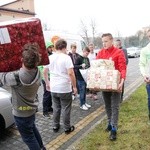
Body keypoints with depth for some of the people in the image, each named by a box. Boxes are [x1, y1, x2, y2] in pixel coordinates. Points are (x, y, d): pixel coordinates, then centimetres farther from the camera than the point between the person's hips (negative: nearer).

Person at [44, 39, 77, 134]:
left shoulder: (50, 58, 6)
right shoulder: (66, 57, -13)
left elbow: (45, 72, 14)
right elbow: (70, 73, -20)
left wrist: (47, 83, 25)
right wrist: (74, 86, -11)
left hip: (53, 88, 6)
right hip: (65, 88, -5)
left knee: (56, 108, 19)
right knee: (66, 109, 8)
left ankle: (55, 126, 30)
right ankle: (67, 128, 22)